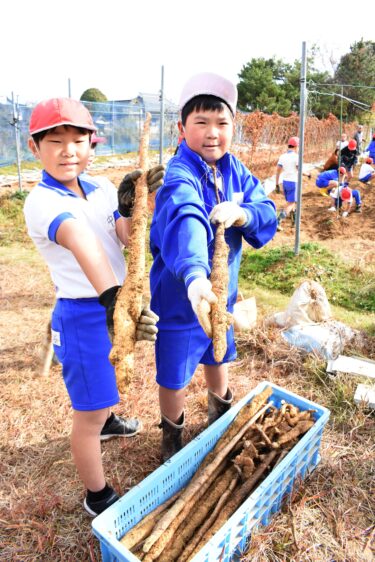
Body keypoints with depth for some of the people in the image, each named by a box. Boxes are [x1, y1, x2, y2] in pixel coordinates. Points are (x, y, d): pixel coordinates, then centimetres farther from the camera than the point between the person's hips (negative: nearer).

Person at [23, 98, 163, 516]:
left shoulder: (102, 190, 1)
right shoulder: (41, 201, -19)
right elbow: (83, 244, -39)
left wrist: (131, 207, -30)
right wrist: (112, 299, -54)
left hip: (121, 299, 7)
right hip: (84, 315, -7)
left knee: (107, 377, 32)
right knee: (89, 414, 7)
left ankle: (105, 420, 63)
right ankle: (98, 497, 30)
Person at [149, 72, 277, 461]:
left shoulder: (235, 171, -2)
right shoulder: (179, 176, -25)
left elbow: (267, 213, -7)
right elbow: (186, 221, -46)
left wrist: (242, 213, -29)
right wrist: (195, 275, -64)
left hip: (223, 290, 6)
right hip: (181, 295, -6)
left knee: (218, 358, 28)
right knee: (174, 375, 12)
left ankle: (221, 412, 58)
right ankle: (172, 434, 42)